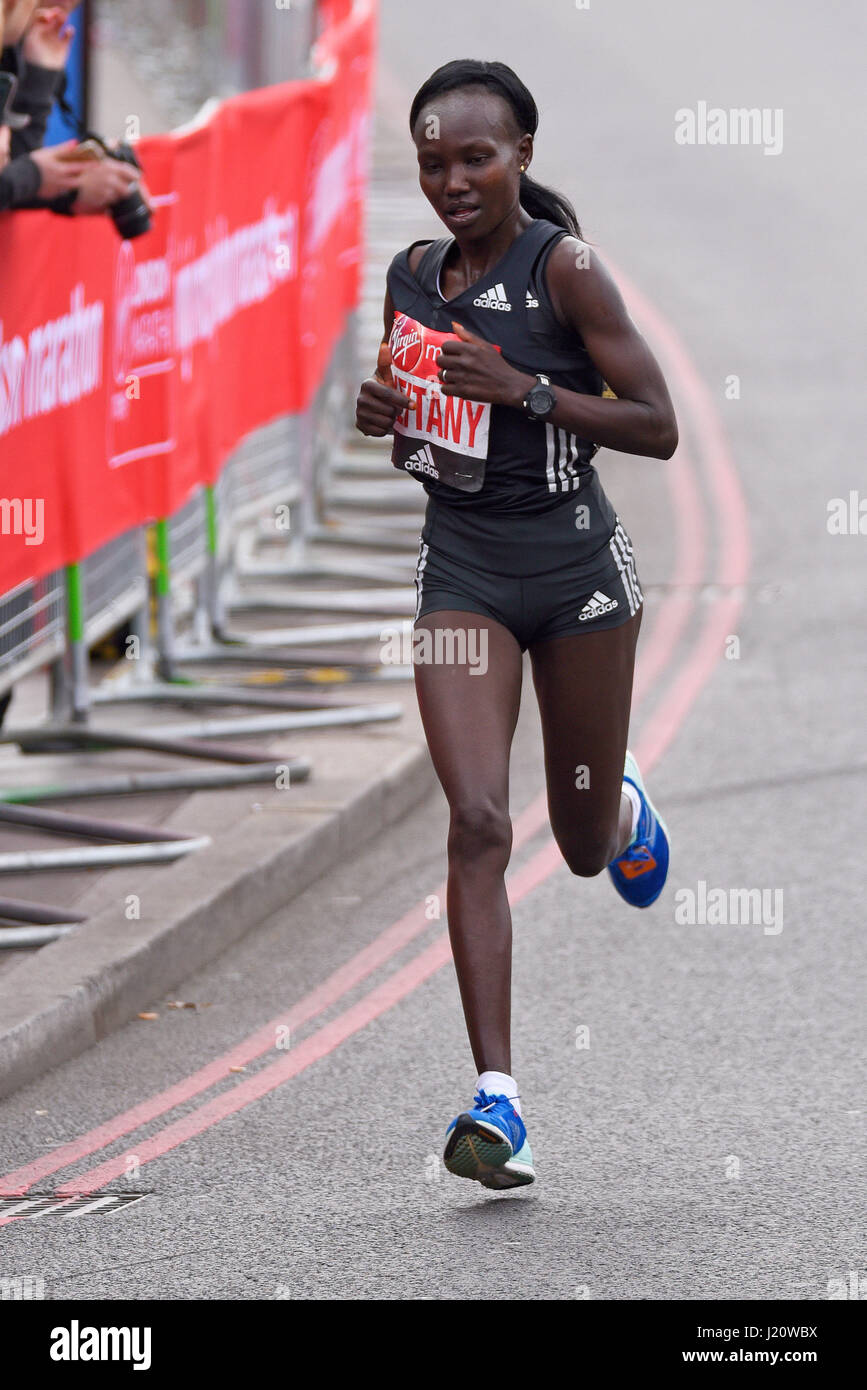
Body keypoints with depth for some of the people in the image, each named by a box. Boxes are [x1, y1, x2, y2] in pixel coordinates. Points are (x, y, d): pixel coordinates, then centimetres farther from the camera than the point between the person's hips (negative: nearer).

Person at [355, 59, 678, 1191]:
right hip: (461, 573, 3)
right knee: (476, 822, -15)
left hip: (575, 564, -3)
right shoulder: (415, 275, 5)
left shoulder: (563, 267, -11)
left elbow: (658, 428, -13)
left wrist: (523, 387, -22)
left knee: (585, 843, 12)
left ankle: (624, 808, 53)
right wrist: (382, 411, -3)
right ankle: (498, 1103, -19)